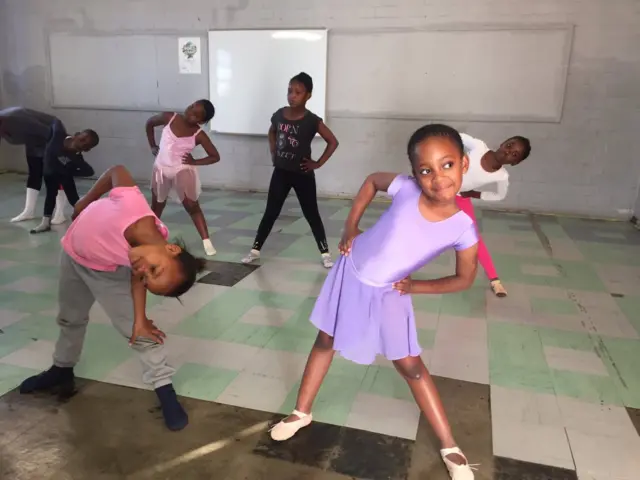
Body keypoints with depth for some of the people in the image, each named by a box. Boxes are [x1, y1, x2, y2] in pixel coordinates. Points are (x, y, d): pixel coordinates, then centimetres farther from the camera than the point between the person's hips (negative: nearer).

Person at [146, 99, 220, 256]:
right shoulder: (169, 118, -9)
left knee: (192, 206, -2)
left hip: (183, 171, -3)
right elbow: (149, 123, 11)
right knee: (157, 206, 18)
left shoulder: (199, 135, -14)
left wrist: (195, 162, -15)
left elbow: (215, 157, -7)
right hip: (161, 169, 3)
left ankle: (206, 241, 0)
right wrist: (152, 146, 7)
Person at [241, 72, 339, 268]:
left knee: (311, 215, 5)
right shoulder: (279, 115, -1)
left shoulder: (312, 121, -14)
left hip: (303, 175, -3)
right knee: (270, 213, 9)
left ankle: (325, 253, 17)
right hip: (280, 173, 3)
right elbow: (272, 132, 21)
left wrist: (318, 163, -10)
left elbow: (333, 142, -9)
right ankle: (255, 250, 20)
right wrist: (273, 152, 10)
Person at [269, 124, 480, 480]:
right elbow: (371, 181, -2)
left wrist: (416, 286, -12)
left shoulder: (463, 229, -24)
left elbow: (465, 279, -6)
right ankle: (301, 412, 36)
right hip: (352, 273, 1)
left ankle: (450, 447, 24)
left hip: (389, 293, -1)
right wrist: (350, 228, -6)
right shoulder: (404, 188, -25)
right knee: (325, 341, 14)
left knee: (410, 366, 6)